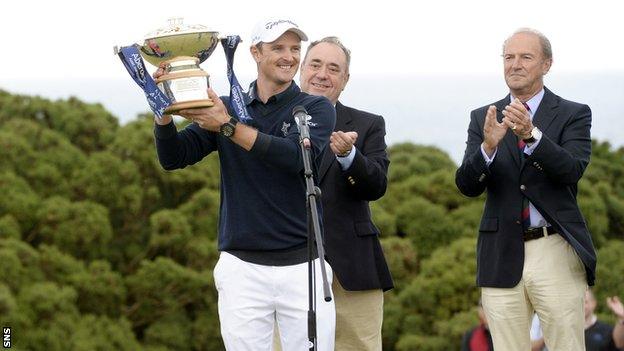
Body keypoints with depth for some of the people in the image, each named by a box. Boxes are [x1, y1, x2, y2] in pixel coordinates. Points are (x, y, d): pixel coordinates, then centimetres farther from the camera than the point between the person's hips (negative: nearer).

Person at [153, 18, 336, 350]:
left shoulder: (316, 108, 2)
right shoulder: (226, 108, 8)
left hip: (302, 267, -1)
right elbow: (172, 158, 1)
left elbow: (298, 156, -17)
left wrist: (228, 126, -19)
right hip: (242, 269, 1)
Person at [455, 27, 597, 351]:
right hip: (502, 257, 3)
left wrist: (531, 134, -29)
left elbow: (572, 170, -14)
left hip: (556, 253, -2)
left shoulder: (573, 115, 3)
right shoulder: (483, 118, 10)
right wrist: (489, 146, -21)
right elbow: (467, 185, -1)